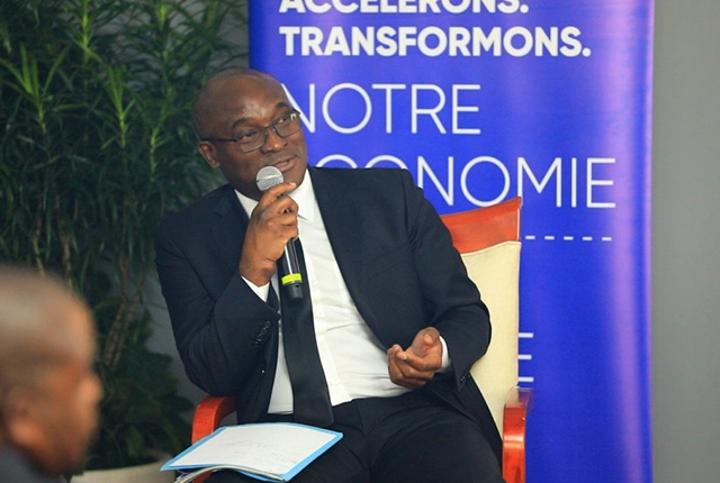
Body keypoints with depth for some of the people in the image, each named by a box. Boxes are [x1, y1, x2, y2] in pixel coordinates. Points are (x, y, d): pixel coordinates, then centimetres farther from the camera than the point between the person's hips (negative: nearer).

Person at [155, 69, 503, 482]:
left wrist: (439, 351, -11)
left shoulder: (390, 194, 12)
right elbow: (212, 375, 2)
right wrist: (254, 271, -11)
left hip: (415, 411, 0)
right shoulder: (187, 238, 10)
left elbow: (467, 313, 13)